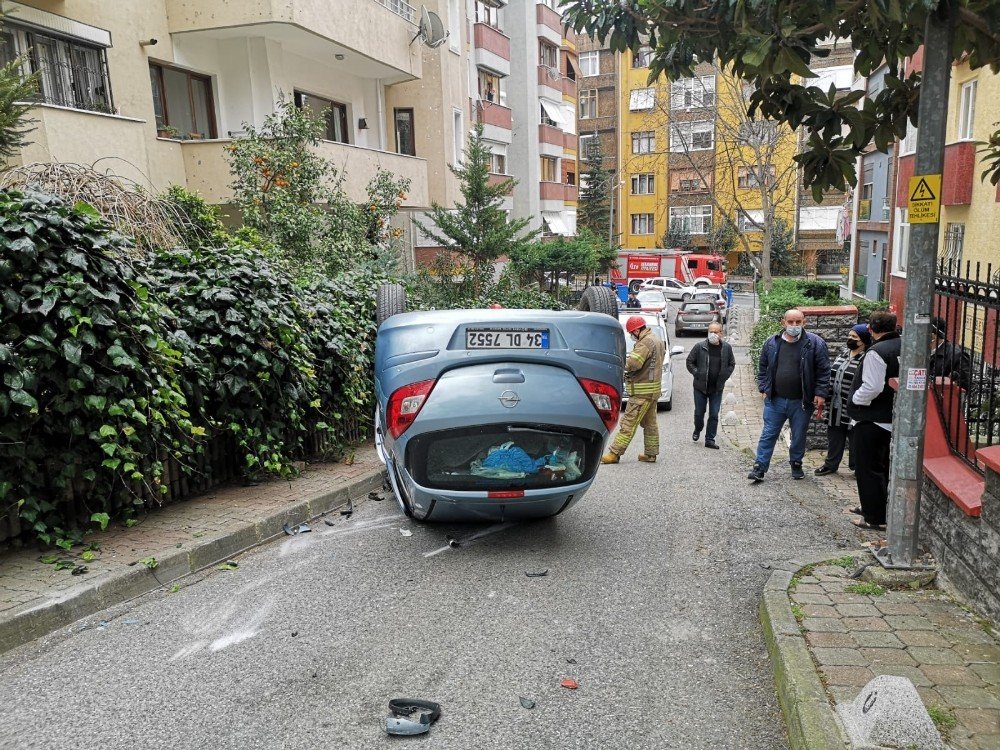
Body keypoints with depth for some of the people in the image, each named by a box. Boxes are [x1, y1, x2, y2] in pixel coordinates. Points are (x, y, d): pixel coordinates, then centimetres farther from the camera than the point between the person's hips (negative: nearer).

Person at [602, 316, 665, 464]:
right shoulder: (657, 340, 15)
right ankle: (650, 453, 21)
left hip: (642, 391, -10)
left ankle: (615, 453, -5)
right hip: (653, 388, 10)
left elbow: (633, 363, -27)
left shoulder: (645, 342, -17)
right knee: (650, 423, 15)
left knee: (628, 423, -8)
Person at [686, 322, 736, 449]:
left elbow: (732, 364, 12)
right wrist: (697, 374, -7)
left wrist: (724, 376, 1)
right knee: (699, 412, 8)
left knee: (714, 415, 4)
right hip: (700, 386, -1)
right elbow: (690, 362, 2)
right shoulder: (700, 346, -9)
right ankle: (697, 430, 37)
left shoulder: (727, 348, -2)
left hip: (717, 388, 1)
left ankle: (710, 439, 13)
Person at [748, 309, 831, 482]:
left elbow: (823, 371, -4)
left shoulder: (815, 343, -5)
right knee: (768, 434, 3)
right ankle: (759, 467, 7)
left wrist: (820, 394, -9)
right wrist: (764, 389, 3)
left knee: (799, 436, 13)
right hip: (775, 400, 1)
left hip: (801, 402, -1)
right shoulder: (771, 343, 3)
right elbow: (763, 368, 11)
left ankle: (796, 464, 32)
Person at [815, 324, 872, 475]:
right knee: (834, 436, 16)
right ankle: (831, 464, 27)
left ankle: (856, 466, 20)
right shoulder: (842, 354, 12)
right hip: (836, 406, 8)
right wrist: (828, 397, 16)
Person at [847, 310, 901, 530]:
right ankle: (872, 506, 34)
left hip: (871, 420, -9)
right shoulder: (903, 347, 4)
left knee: (868, 468, 1)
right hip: (891, 418, 9)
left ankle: (876, 518, 7)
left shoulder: (876, 352, -22)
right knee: (882, 466, 20)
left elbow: (872, 388, -26)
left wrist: (854, 399, -10)